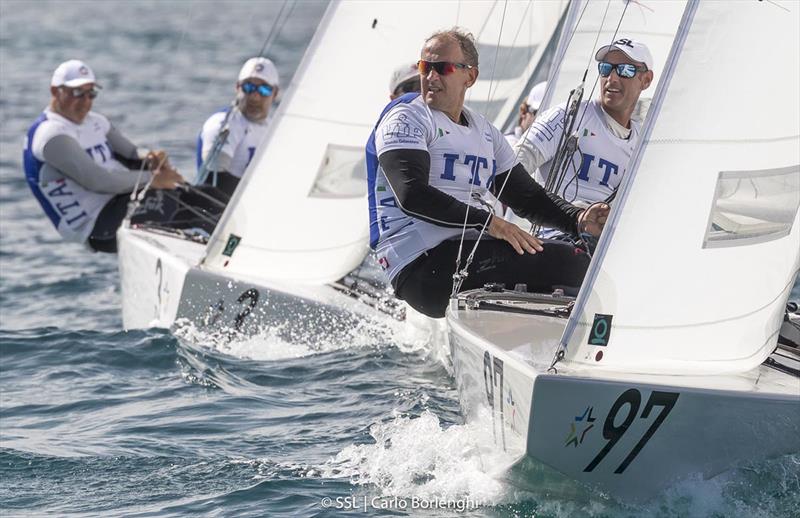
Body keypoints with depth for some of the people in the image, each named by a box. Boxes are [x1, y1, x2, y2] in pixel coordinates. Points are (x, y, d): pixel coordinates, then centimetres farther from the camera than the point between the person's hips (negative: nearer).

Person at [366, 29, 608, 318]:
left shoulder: (484, 132, 22)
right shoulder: (406, 120, -1)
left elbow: (527, 196, 24)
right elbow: (412, 195, -17)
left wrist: (578, 219, 4)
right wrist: (488, 222, -24)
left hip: (469, 253, 8)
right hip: (421, 266, -8)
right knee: (567, 262, -22)